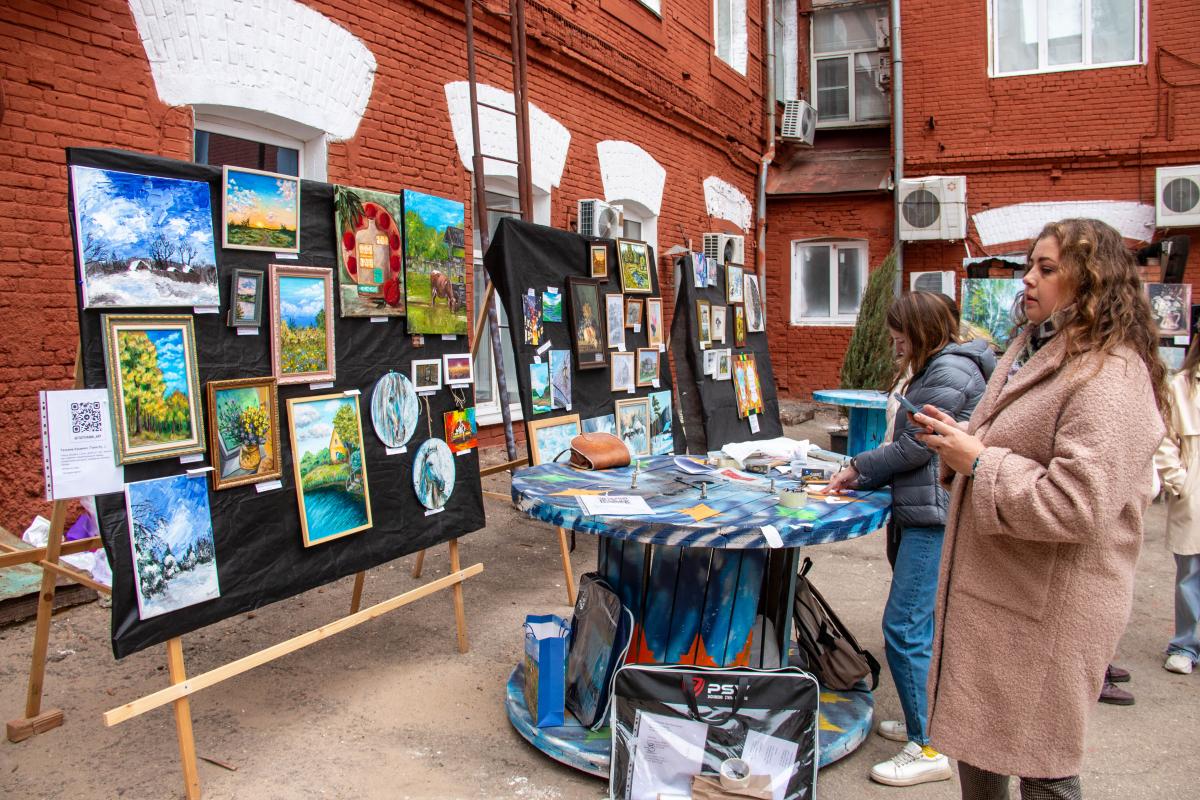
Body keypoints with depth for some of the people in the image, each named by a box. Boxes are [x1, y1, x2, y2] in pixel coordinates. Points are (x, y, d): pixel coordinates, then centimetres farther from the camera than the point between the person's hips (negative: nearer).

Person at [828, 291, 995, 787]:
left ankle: (930, 749, 0)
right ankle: (927, 721, 29)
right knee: (927, 624, 17)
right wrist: (861, 476, 9)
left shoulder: (950, 371, -14)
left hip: (937, 517, -11)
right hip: (928, 513, 11)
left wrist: (859, 468, -3)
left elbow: (916, 446, -16)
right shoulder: (936, 369, 19)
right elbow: (911, 445, 18)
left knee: (905, 627, -8)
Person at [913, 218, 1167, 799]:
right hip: (990, 589, 10)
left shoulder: (1109, 377, -20)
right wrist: (958, 439, 3)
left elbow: (1075, 505, -30)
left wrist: (976, 460, -20)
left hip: (1048, 608, -9)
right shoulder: (1032, 349, 12)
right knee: (974, 739, 22)